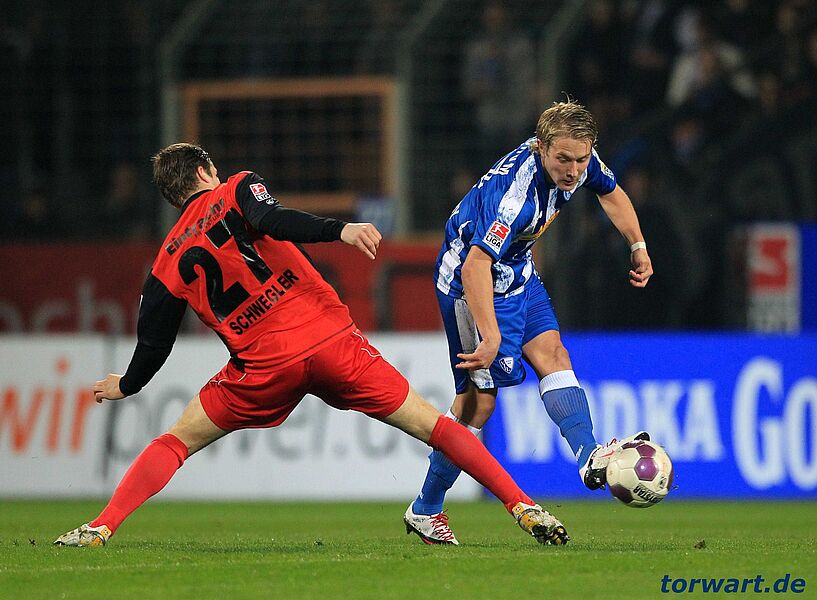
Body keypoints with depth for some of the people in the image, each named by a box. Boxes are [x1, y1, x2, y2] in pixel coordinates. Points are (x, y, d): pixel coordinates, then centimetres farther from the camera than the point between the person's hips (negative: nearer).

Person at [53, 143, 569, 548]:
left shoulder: (169, 264, 15)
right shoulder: (237, 189, 10)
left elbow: (154, 344, 19)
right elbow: (273, 221, -14)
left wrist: (125, 386, 39)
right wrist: (340, 230, -29)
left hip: (265, 365, 1)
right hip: (329, 335, -1)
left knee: (178, 441, 17)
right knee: (428, 423, 6)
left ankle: (101, 528, 0)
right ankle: (524, 507, -1)